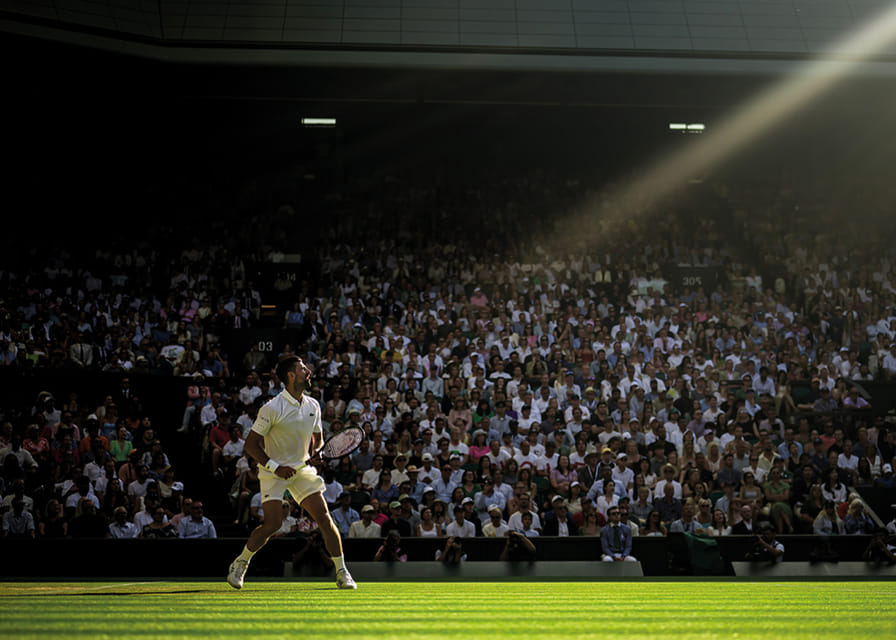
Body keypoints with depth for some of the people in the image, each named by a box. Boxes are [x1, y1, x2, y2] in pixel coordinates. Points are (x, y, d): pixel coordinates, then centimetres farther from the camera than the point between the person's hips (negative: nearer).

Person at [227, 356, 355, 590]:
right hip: (273, 471, -5)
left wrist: (315, 450, -2)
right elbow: (251, 444, -12)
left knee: (324, 518, -6)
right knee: (272, 524, -16)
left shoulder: (313, 406, 3)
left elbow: (317, 436, 21)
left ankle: (342, 573, 1)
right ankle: (240, 564, 8)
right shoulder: (272, 408, -16)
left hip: (301, 469, 5)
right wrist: (275, 467, -19)